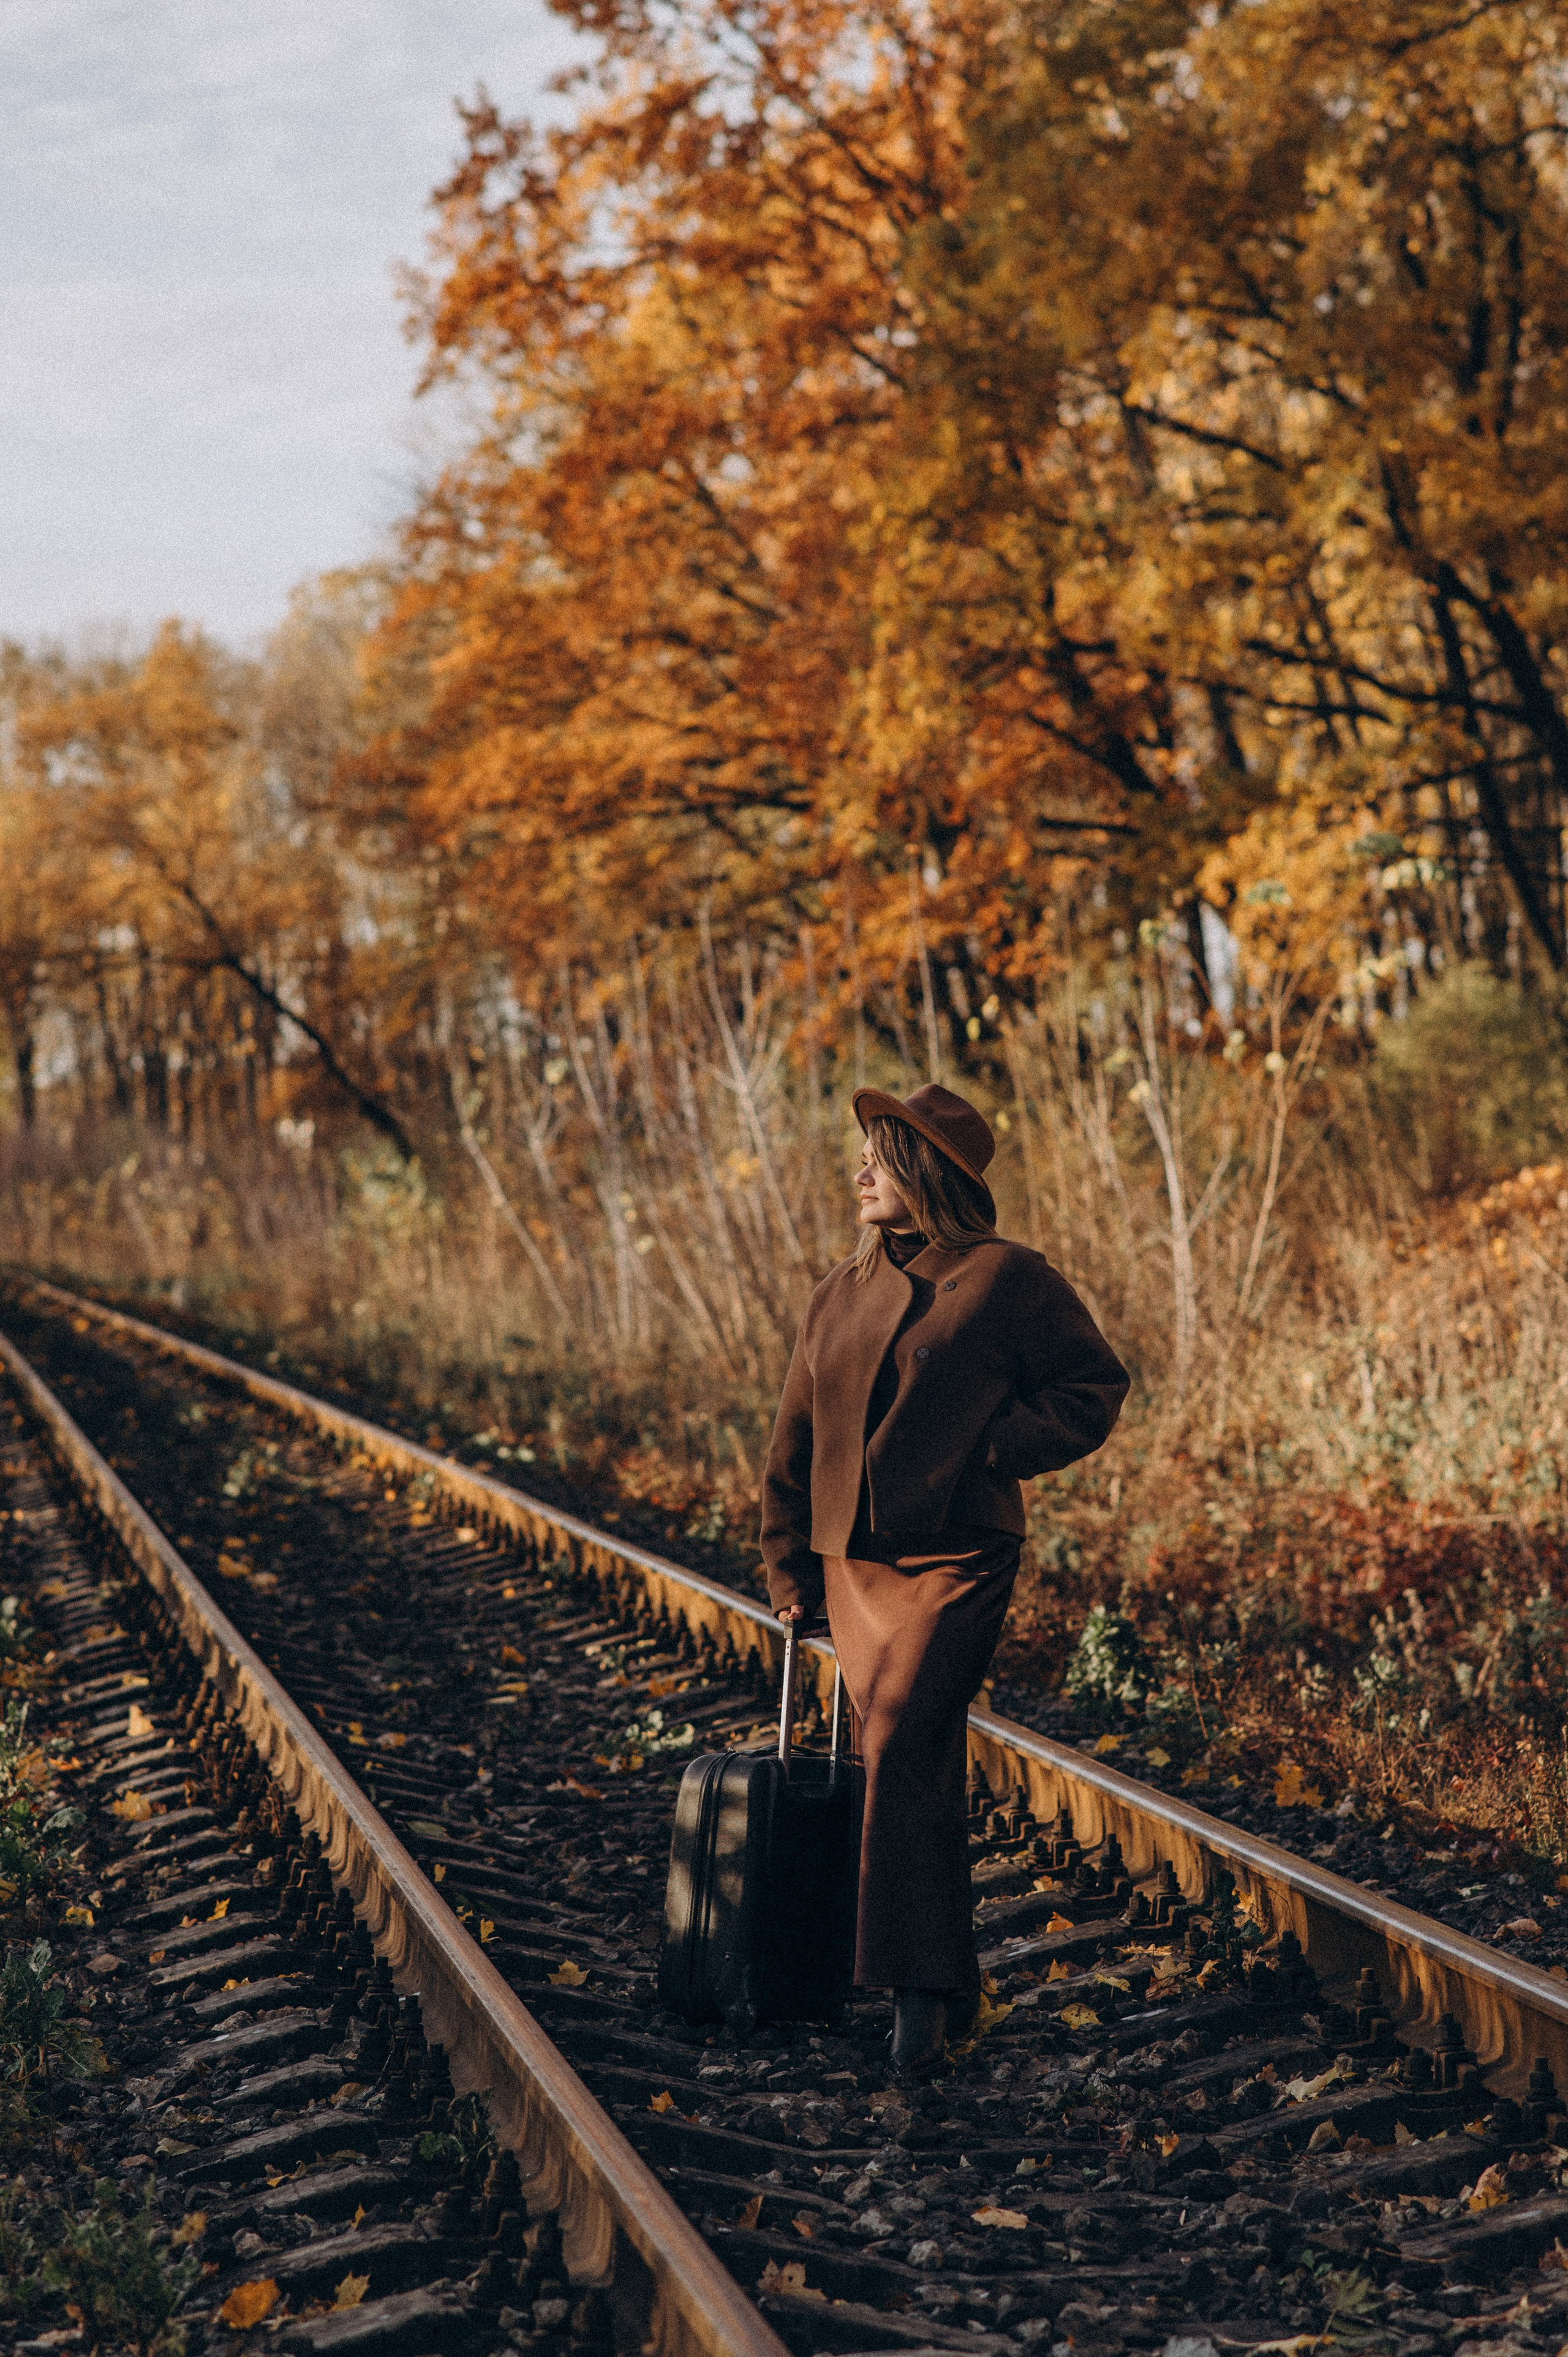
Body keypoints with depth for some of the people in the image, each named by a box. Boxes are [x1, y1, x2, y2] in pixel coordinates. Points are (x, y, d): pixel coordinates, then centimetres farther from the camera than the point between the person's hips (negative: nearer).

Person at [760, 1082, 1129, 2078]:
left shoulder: (1009, 1279, -4)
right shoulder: (845, 1291, 12)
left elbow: (1096, 1384, 0)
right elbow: (797, 1436, 18)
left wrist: (995, 1452, -11)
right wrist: (790, 1563, 17)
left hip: (958, 1557, -6)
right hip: (854, 1559, 6)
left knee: (902, 1748, -18)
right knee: (922, 1770, 13)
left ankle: (920, 1986, -13)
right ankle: (955, 1983, 26)